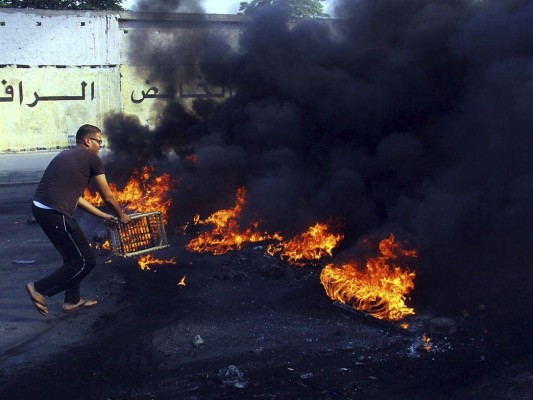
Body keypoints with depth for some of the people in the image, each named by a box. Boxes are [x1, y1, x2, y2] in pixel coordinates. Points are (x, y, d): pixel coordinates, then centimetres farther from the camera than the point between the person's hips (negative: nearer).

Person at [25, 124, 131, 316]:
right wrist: (121, 216, 24)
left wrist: (103, 215, 34)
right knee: (85, 261, 1)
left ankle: (72, 300, 30)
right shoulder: (92, 158, 0)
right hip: (56, 213, -9)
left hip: (40, 208, 9)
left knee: (74, 255, 24)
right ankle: (40, 289, 3)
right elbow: (108, 196, 6)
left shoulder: (66, 155, 25)